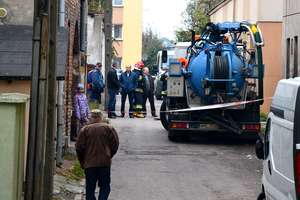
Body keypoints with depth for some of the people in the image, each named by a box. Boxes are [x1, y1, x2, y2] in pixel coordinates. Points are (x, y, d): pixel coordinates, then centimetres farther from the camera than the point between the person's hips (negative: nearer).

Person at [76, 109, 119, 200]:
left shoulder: (85, 129, 1)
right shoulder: (109, 128, 2)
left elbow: (79, 148, -1)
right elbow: (115, 145, 1)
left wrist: (82, 162, 12)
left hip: (89, 164, 0)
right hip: (105, 163, 0)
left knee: (90, 188, 9)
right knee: (105, 187, 8)